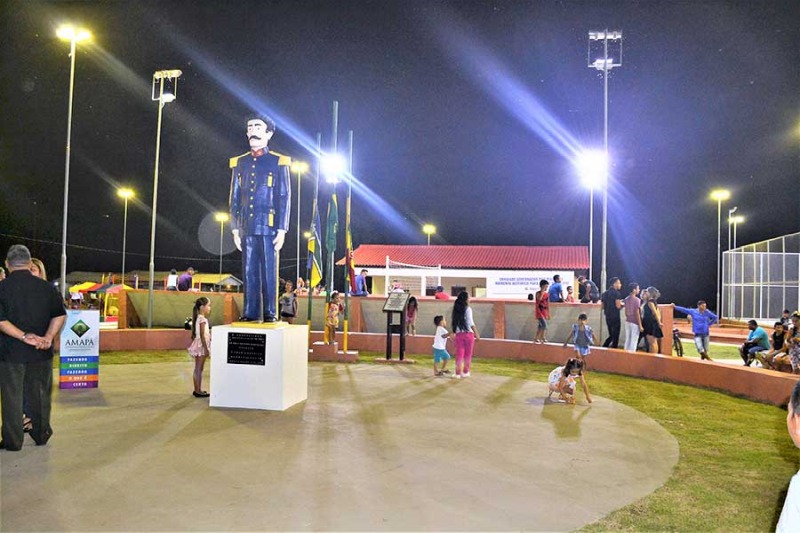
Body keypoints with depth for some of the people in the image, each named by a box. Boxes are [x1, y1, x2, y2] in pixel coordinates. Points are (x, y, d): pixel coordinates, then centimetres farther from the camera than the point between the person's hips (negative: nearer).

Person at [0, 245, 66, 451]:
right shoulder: (46, 287, -1)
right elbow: (60, 315, -6)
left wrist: (24, 336, -18)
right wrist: (48, 337, -13)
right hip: (41, 354, 2)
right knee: (40, 394, 14)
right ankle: (41, 435, 26)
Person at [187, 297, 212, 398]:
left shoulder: (200, 318, 11)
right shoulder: (202, 319, -17)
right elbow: (202, 336, -21)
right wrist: (206, 349, -21)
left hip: (200, 345, 10)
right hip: (201, 345, -10)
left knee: (198, 369, 13)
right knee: (199, 369, -5)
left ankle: (197, 390, 20)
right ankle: (198, 391, -1)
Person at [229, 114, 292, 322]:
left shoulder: (279, 163, 2)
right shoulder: (239, 163, 14)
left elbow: (285, 198, -1)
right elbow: (234, 199, 15)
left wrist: (282, 229, -7)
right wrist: (235, 228, 8)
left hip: (268, 226, -4)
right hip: (247, 227, 4)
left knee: (269, 271, -1)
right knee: (249, 271, 6)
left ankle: (269, 313, 5)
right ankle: (250, 312, 11)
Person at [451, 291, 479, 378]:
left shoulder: (456, 309, 8)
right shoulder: (467, 309, -8)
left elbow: (455, 322, 6)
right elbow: (470, 322, -14)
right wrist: (476, 334, -13)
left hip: (459, 334, 4)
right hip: (468, 333, -4)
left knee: (459, 354, 6)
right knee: (468, 354, 10)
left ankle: (458, 373, 4)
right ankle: (465, 372, 16)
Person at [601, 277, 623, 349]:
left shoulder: (605, 293, 12)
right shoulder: (617, 293, -12)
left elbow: (603, 306, 15)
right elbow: (618, 306, -18)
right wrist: (622, 304, 1)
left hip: (608, 317, 7)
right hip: (615, 317, -7)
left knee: (611, 335, 18)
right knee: (615, 337, 1)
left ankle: (603, 348, 10)